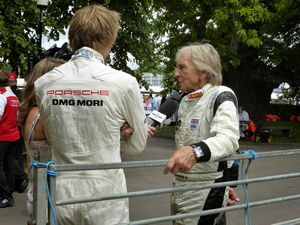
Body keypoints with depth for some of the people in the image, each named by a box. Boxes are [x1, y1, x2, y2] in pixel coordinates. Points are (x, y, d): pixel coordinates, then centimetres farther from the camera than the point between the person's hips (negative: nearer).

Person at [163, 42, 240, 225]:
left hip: (206, 192, -8)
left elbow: (228, 138, -28)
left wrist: (195, 151, -48)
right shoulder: (186, 101, 12)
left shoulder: (221, 96, -11)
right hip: (181, 186, 8)